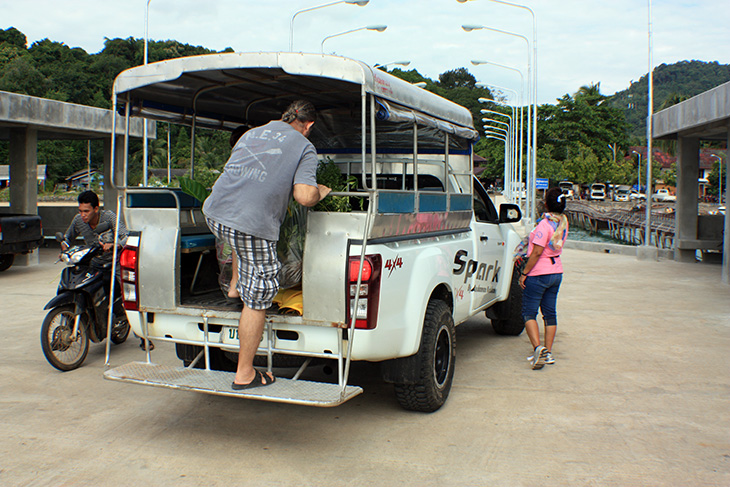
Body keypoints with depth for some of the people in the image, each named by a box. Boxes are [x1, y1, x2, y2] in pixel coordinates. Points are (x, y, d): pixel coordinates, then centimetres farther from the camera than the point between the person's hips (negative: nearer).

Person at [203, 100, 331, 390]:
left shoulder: (251, 134, 22)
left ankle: (237, 286, 43)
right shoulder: (304, 148, 4)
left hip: (214, 214, 6)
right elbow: (304, 197, -10)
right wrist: (320, 192, 12)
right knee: (257, 299, 4)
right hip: (252, 225, -6)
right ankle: (245, 375, 11)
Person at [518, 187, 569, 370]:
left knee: (529, 313, -1)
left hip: (539, 273, -8)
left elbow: (537, 252, -21)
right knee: (550, 313, 12)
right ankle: (548, 352, 16)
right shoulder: (563, 221, 3)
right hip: (556, 272, 8)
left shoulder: (545, 224, -20)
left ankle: (538, 347, -16)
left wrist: (524, 273, -15)